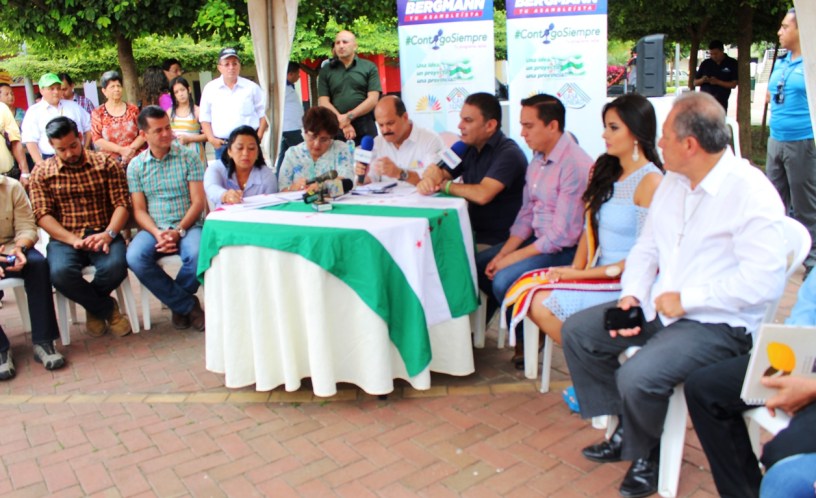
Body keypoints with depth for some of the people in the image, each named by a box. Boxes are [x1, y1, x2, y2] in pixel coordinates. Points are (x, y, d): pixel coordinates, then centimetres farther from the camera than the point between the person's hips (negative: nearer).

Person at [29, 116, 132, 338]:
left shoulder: (106, 164, 7)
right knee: (60, 272, -32)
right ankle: (107, 308, -4)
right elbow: (43, 215, -1)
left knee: (115, 266, -32)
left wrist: (108, 234, -18)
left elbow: (122, 203, 0)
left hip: (103, 234, 0)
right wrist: (73, 240, -17)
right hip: (65, 238, 0)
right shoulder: (41, 173, 8)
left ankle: (93, 307, 4)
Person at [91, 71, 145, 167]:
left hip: (136, 160, 1)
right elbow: (97, 139, -2)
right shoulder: (98, 113, 5)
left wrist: (132, 148, -13)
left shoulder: (133, 109, 8)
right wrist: (121, 150, -12)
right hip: (110, 162, -1)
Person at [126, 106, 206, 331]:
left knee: (197, 255, -34)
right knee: (135, 257, -29)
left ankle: (177, 303, -2)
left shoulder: (189, 157, 4)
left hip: (188, 226, -2)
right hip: (153, 229, 2)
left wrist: (179, 231, -15)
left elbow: (198, 202, -1)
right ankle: (188, 305, -13)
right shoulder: (136, 166, 9)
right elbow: (139, 210, 5)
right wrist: (157, 233, -15)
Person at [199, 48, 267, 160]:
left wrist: (259, 136, -5)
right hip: (221, 144, 1)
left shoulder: (252, 87, 5)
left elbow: (263, 113, 8)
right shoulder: (210, 88, 7)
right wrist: (211, 138, -3)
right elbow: (205, 117, 10)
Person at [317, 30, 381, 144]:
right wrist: (342, 122, -11)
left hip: (365, 129, -1)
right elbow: (323, 102, 3)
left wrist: (349, 116, -12)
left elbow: (373, 99, -2)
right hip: (336, 130, 1)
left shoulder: (369, 67, 7)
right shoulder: (326, 71, 11)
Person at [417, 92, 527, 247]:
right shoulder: (467, 148, 7)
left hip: (497, 240, -6)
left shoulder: (509, 153, -16)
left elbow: (482, 195, -27)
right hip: (472, 231, 7)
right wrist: (429, 181, -18)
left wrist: (443, 184, -12)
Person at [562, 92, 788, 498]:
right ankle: (625, 430, 14)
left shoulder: (751, 193, -18)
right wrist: (631, 295, -5)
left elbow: (765, 280, -25)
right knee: (577, 332, 2)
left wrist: (685, 299, -21)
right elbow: (646, 247, 12)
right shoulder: (672, 183, 8)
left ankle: (646, 453, 7)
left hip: (716, 323, -8)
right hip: (658, 305, 9)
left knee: (637, 377, -29)